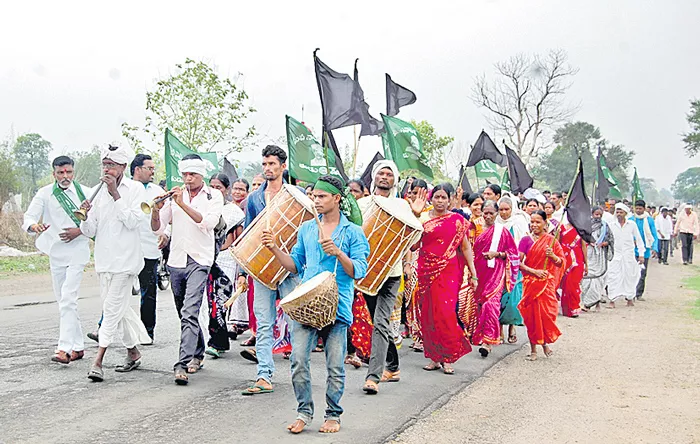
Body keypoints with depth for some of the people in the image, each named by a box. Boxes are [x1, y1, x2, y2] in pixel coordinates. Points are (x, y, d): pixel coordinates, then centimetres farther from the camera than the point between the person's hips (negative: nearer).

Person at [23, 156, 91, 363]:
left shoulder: (85, 192, -1)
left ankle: (64, 348, -19)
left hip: (77, 250, -4)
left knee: (68, 299, -16)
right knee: (63, 301, 10)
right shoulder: (45, 194, 2)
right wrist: (34, 225, -31)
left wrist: (80, 231, -13)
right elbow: (29, 218, -8)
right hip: (56, 252, 4)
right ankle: (78, 346, 22)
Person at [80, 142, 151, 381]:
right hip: (104, 258, 6)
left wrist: (115, 194, -16)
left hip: (125, 259, -6)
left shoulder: (135, 189, -2)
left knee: (112, 307, -10)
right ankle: (133, 352, 26)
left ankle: (98, 360, -10)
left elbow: (133, 220, -16)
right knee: (119, 308, 12)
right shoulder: (100, 192, 13)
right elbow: (90, 231, 11)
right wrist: (85, 216, -10)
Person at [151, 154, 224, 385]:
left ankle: (183, 364, -20)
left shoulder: (213, 195, 3)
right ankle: (198, 354, 33)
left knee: (189, 312, -17)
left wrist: (183, 204, -21)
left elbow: (208, 222, -15)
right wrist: (156, 210, -14)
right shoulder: (174, 195, 11)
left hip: (199, 260, -5)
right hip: (176, 260, 5)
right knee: (185, 313, 15)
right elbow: (157, 228, 6)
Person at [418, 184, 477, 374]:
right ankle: (434, 357, 13)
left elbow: (465, 247, 7)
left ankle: (448, 357, 0)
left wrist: (473, 272, 3)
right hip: (426, 270, 2)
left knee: (445, 312, -12)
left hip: (448, 271, -2)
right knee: (428, 313, 3)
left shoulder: (457, 220, 4)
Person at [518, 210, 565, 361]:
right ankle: (533, 349, 9)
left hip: (547, 282, 0)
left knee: (547, 312, -5)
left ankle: (545, 342, 21)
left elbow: (561, 263, 6)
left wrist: (552, 255, -13)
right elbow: (519, 263, -3)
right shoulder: (526, 240, 2)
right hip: (530, 281, 0)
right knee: (532, 313, -1)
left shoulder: (551, 240, 4)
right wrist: (534, 271, -14)